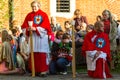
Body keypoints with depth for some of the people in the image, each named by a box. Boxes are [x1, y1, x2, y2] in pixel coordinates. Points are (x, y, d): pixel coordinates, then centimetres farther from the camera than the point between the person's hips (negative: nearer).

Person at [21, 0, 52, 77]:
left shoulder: (44, 15, 2)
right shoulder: (29, 15, 12)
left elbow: (46, 26, -8)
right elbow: (24, 26, 9)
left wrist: (36, 29, -18)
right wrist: (28, 29, -13)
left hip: (42, 37, -3)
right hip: (32, 37, 4)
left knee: (42, 54, -8)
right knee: (33, 54, 1)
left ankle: (43, 71, -5)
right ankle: (35, 70, 8)